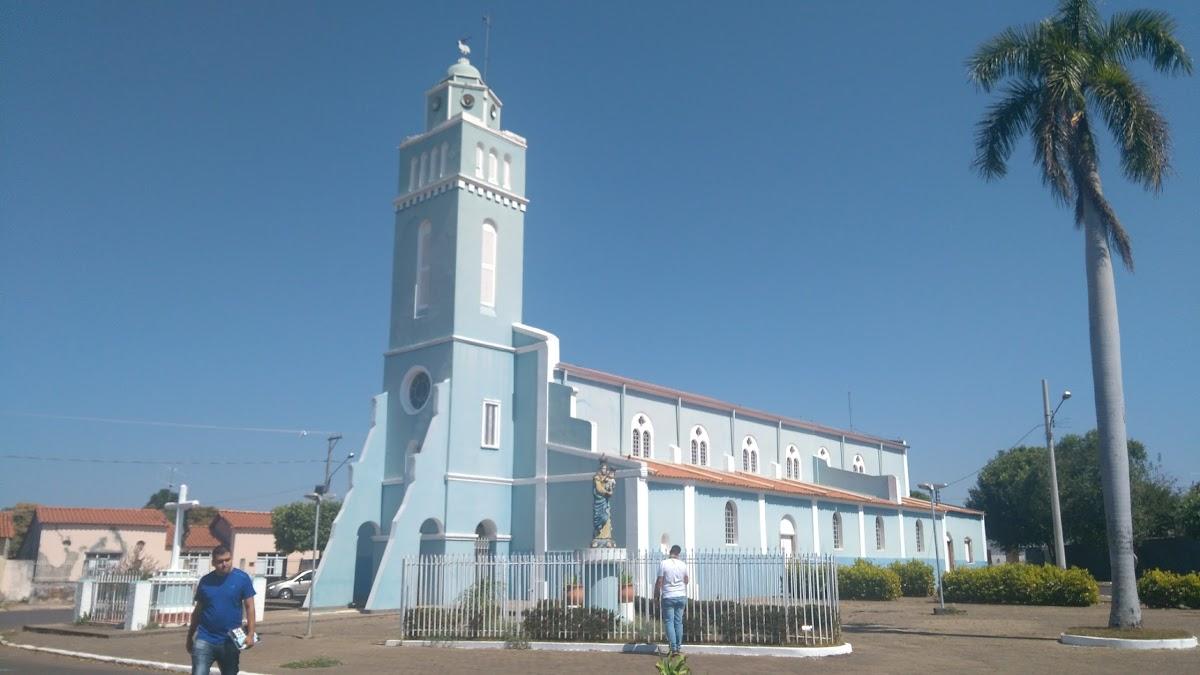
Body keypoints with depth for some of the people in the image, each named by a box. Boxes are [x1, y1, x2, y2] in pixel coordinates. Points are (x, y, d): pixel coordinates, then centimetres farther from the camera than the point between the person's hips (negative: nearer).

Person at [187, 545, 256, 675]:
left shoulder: (242, 578, -4)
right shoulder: (205, 581, 2)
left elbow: (249, 606, -4)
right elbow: (198, 610, 12)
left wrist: (250, 633, -12)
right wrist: (190, 636, 15)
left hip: (230, 642, -1)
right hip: (204, 640, 1)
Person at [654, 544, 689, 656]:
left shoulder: (663, 563, -9)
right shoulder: (683, 565, 2)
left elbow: (659, 581, -8)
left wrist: (657, 593, 7)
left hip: (668, 597, -3)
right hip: (681, 596, 3)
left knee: (669, 622, 1)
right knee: (679, 622, 10)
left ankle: (673, 648, -5)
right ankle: (679, 647, 12)